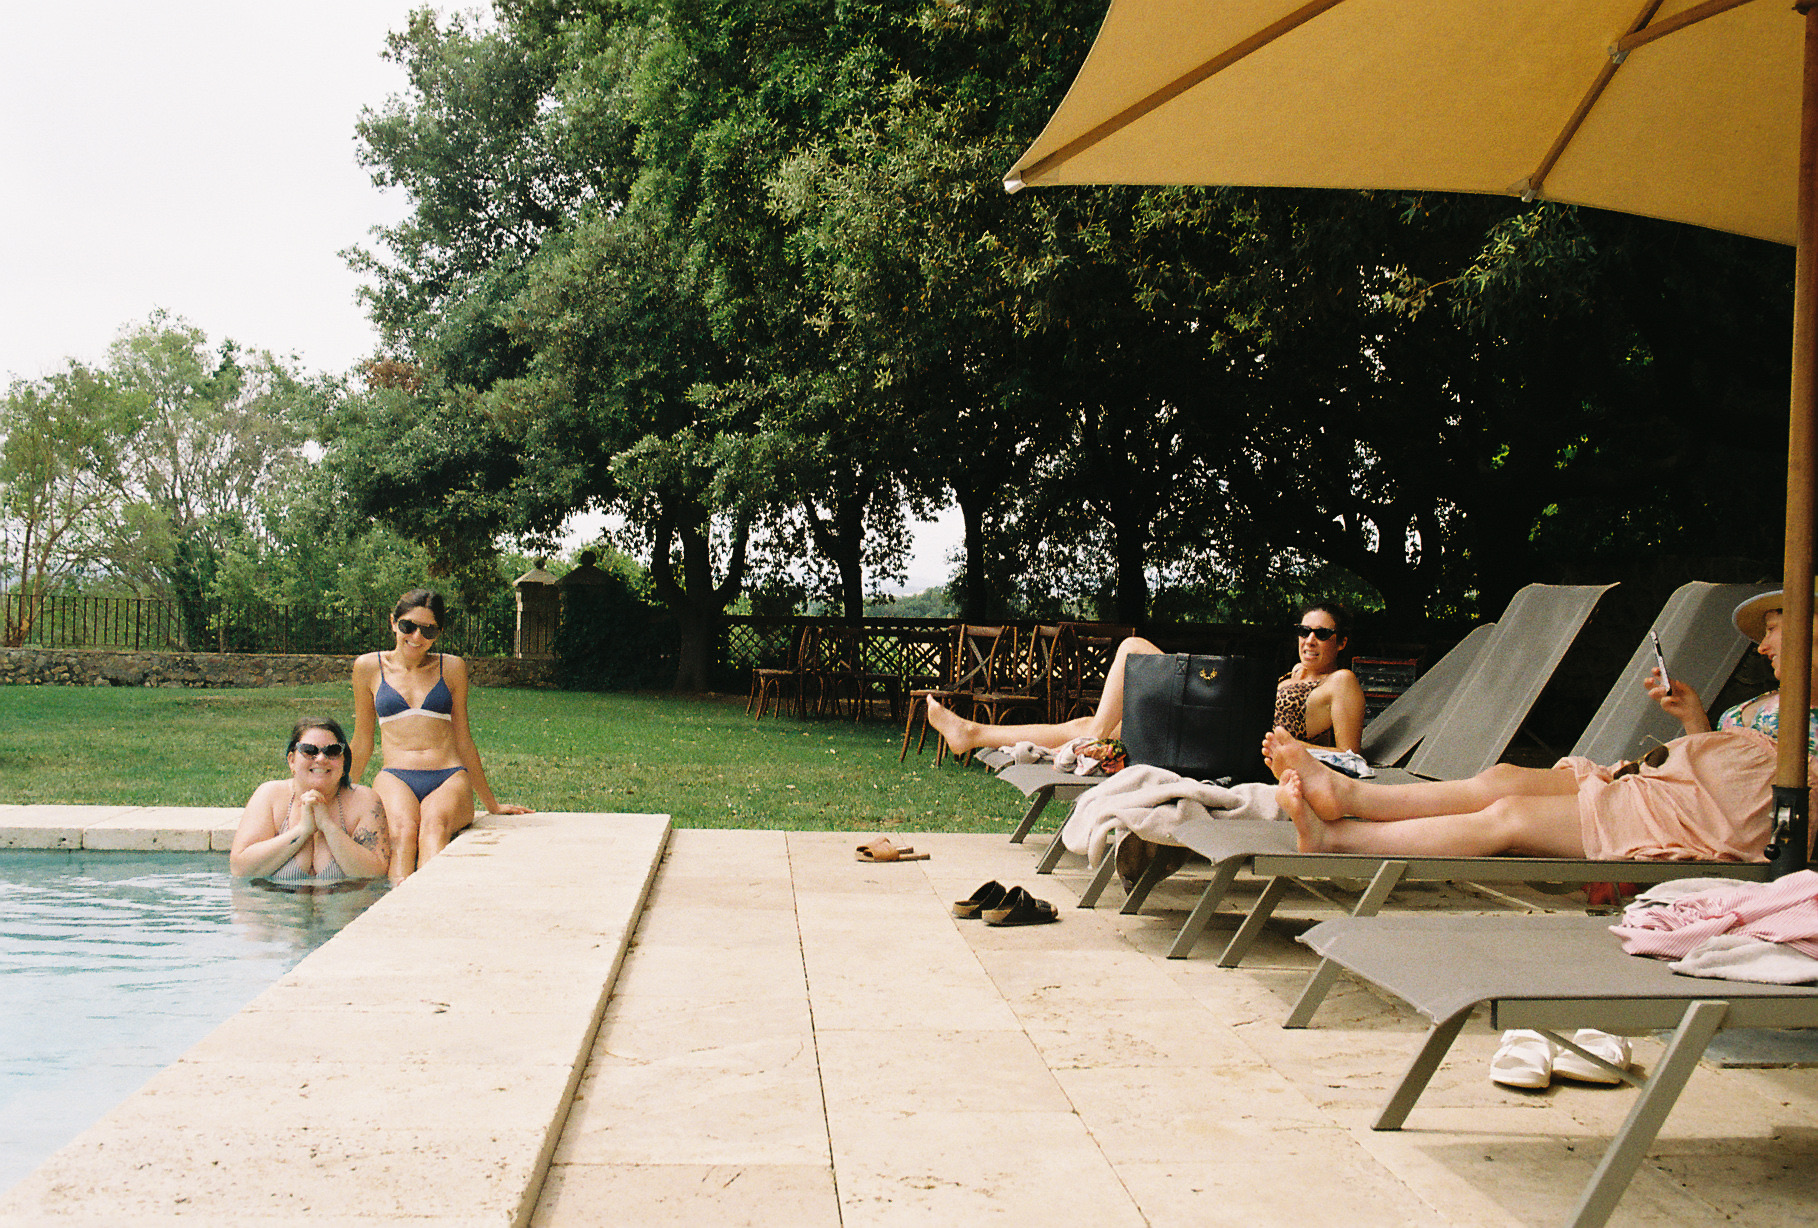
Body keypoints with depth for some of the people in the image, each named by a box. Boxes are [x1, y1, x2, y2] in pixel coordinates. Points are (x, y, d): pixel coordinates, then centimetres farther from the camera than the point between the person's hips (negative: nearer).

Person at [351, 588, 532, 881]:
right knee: (403, 829, -36)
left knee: (435, 823, -37)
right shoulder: (369, 667, 13)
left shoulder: (452, 668, 14)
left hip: (450, 779, 0)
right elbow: (362, 744, 22)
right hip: (395, 778, 0)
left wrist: (492, 804, 22)